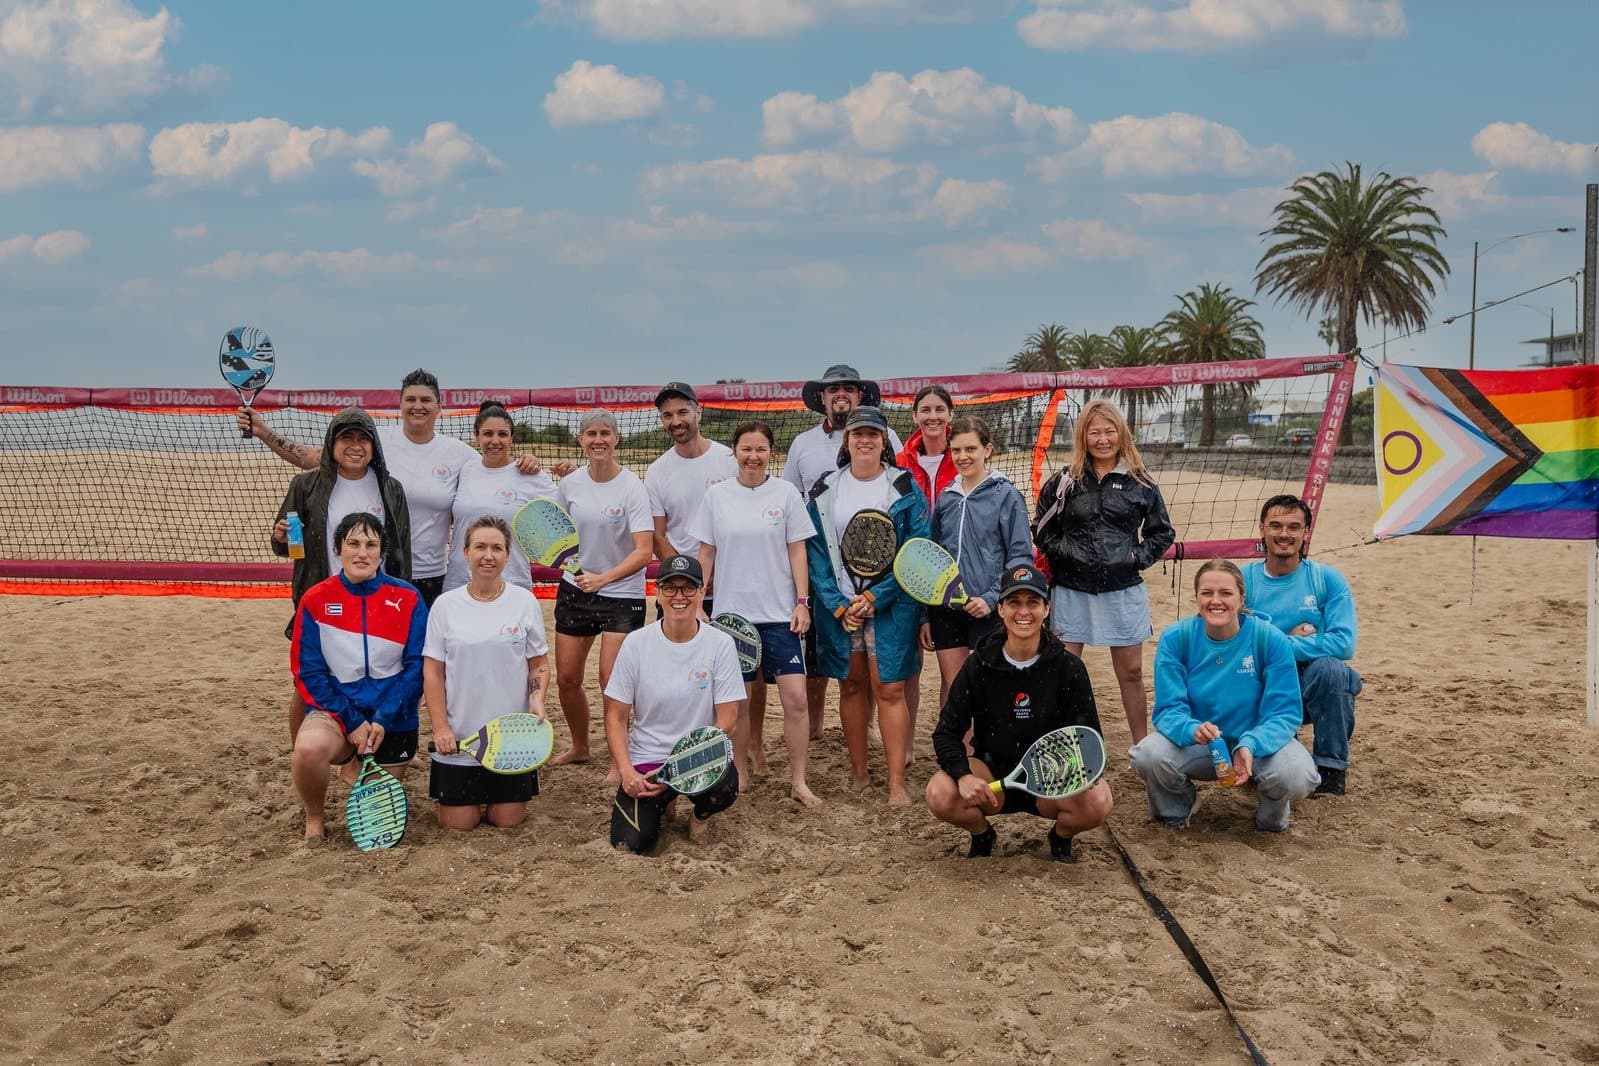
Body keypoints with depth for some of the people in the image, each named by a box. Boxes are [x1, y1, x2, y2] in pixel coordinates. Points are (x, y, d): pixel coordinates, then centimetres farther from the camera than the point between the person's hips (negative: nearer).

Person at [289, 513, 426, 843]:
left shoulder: (407, 599, -5)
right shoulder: (315, 599, -5)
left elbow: (415, 667, -7)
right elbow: (308, 671, -6)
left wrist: (383, 720, -17)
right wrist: (351, 722, -15)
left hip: (392, 720, 1)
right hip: (336, 711, -1)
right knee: (308, 749, -35)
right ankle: (314, 816, -2)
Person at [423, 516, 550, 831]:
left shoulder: (524, 601, 1)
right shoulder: (446, 605, 0)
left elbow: (539, 664, 6)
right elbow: (432, 672, 1)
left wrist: (537, 700, -13)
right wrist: (440, 728, -7)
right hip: (459, 739, 0)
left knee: (507, 821, 2)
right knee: (458, 823, 2)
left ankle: (495, 798, 35)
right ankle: (474, 798, 34)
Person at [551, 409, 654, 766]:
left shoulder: (632, 486, -14)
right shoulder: (570, 483, 0)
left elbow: (644, 551, -21)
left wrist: (604, 578, -32)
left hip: (623, 594, -4)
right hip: (575, 589, 5)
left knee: (611, 681, -9)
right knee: (566, 679, 8)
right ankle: (580, 747, 33)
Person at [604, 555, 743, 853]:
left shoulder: (720, 644, -7)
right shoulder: (636, 643, -4)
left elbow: (725, 722, -7)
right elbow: (616, 716, 0)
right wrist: (626, 772, -14)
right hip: (645, 761, 1)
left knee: (725, 787, -34)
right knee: (630, 842, -19)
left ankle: (700, 813, 6)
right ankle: (660, 801, 18)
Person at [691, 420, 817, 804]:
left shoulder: (785, 493, 1)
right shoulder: (717, 495, 4)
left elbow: (797, 552, 3)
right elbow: (705, 555, 8)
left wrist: (802, 602, -3)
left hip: (779, 614, -1)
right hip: (731, 612, 1)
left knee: (795, 697, -6)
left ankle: (798, 782, 4)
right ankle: (739, 776, 20)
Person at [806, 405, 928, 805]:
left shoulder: (905, 488, -2)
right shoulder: (824, 491, 5)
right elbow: (815, 552, 3)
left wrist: (874, 598, -13)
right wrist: (838, 604, -8)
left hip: (890, 604, -3)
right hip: (839, 606, 3)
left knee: (889, 690, -4)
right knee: (851, 686, 10)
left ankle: (897, 783, -1)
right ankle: (859, 773, 21)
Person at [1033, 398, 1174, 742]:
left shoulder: (1140, 483, 1)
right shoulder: (1064, 482, 1)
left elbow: (1163, 533, 9)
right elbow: (1041, 529, 9)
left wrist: (1139, 556, -5)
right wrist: (1062, 552, -5)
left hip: (1123, 591, 0)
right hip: (1071, 591, 0)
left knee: (1131, 672, 9)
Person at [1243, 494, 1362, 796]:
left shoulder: (1327, 579, -5)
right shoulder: (1243, 580, -2)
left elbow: (1344, 643, -19)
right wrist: (1293, 637, -17)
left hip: (1313, 689, -1)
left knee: (1328, 666, -34)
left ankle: (1331, 767, -13)